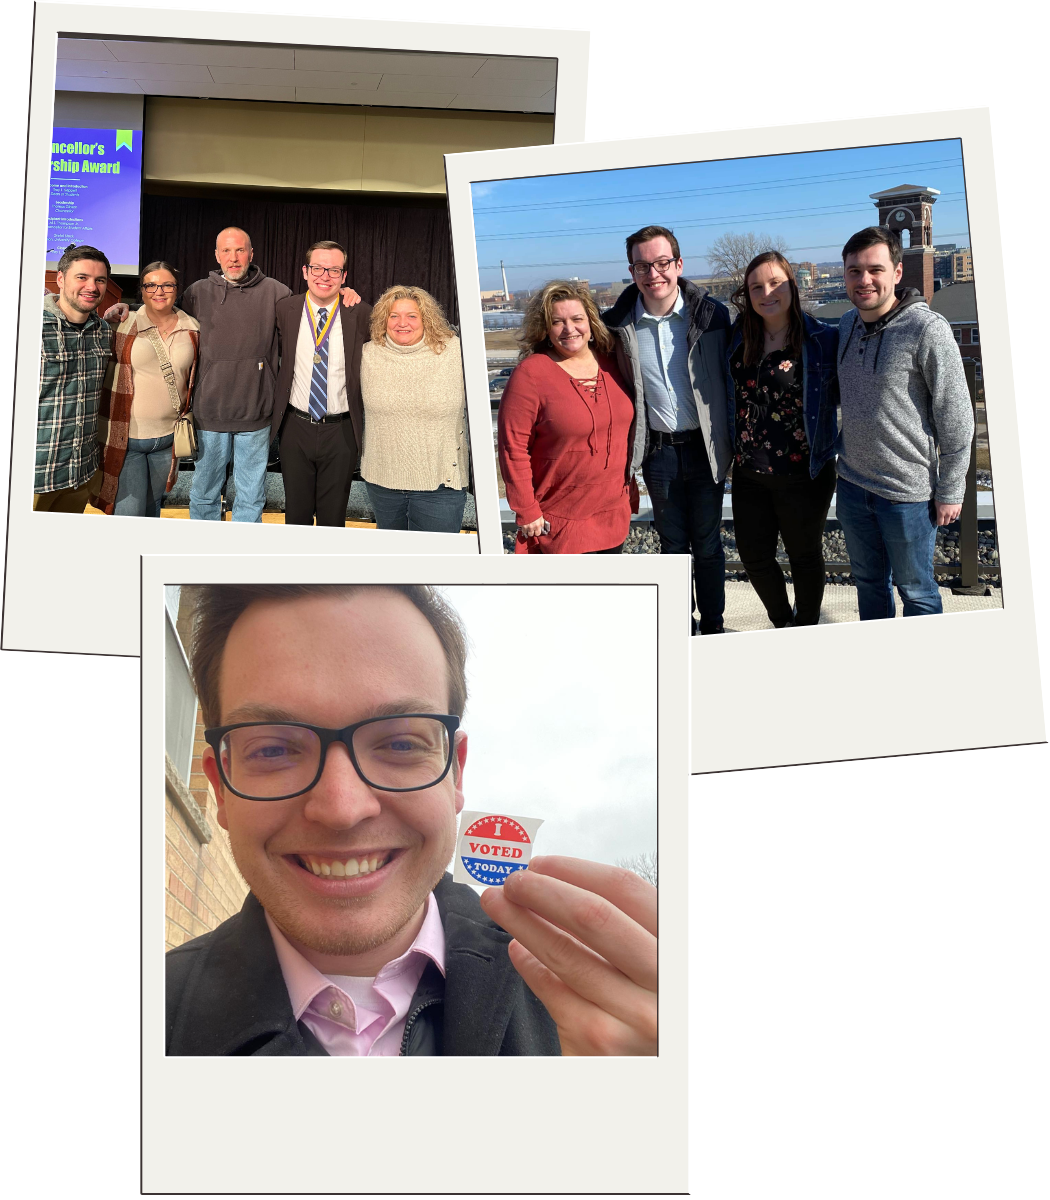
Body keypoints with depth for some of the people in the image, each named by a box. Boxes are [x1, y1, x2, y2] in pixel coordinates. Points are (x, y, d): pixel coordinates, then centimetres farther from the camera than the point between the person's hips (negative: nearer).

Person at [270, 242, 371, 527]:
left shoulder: (360, 314, -6)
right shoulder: (285, 310, 0)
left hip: (341, 431, -1)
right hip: (295, 426, 2)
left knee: (334, 518, 11)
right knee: (296, 514, 13)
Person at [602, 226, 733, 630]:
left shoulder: (711, 314, -6)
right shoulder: (617, 324, -4)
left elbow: (731, 377, 3)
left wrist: (730, 441, 1)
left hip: (705, 447, -1)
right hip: (658, 451, 1)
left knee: (708, 545, 10)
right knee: (673, 545, 13)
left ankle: (713, 626, 26)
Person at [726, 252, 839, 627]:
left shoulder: (822, 339, -9)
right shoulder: (738, 337, 3)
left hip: (803, 473, -4)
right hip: (749, 471, 4)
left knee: (804, 556, 12)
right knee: (753, 555, 12)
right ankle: (781, 623, 37)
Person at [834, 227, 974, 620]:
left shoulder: (927, 329, -16)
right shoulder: (847, 324, 5)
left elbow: (957, 418, -13)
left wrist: (950, 491, -11)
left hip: (907, 492, -6)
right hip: (852, 485, 6)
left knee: (915, 589, 10)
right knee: (868, 582, 19)